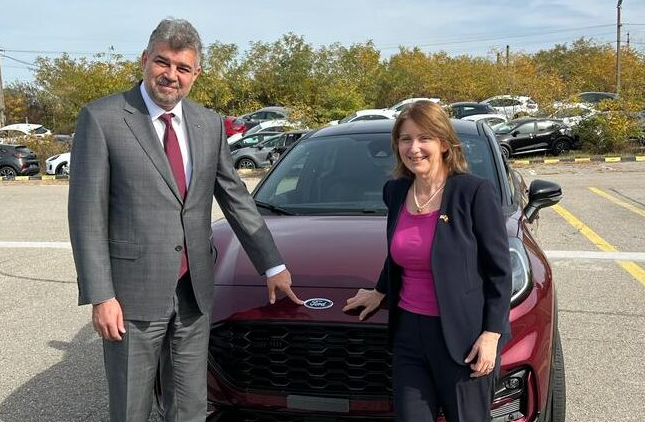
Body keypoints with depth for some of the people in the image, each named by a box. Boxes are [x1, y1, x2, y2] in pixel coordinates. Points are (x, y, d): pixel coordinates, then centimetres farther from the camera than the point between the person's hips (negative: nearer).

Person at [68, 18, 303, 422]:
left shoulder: (210, 124, 8)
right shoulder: (101, 118, -7)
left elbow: (236, 199, 12)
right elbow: (87, 213, -9)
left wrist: (273, 266, 10)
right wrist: (100, 296, -13)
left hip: (194, 291, 4)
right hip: (133, 294, -4)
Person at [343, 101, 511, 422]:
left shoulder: (475, 192, -12)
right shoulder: (395, 192, 6)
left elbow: (499, 270, -9)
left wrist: (491, 334, -12)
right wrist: (380, 292, 30)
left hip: (462, 336, -5)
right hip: (409, 334, 5)